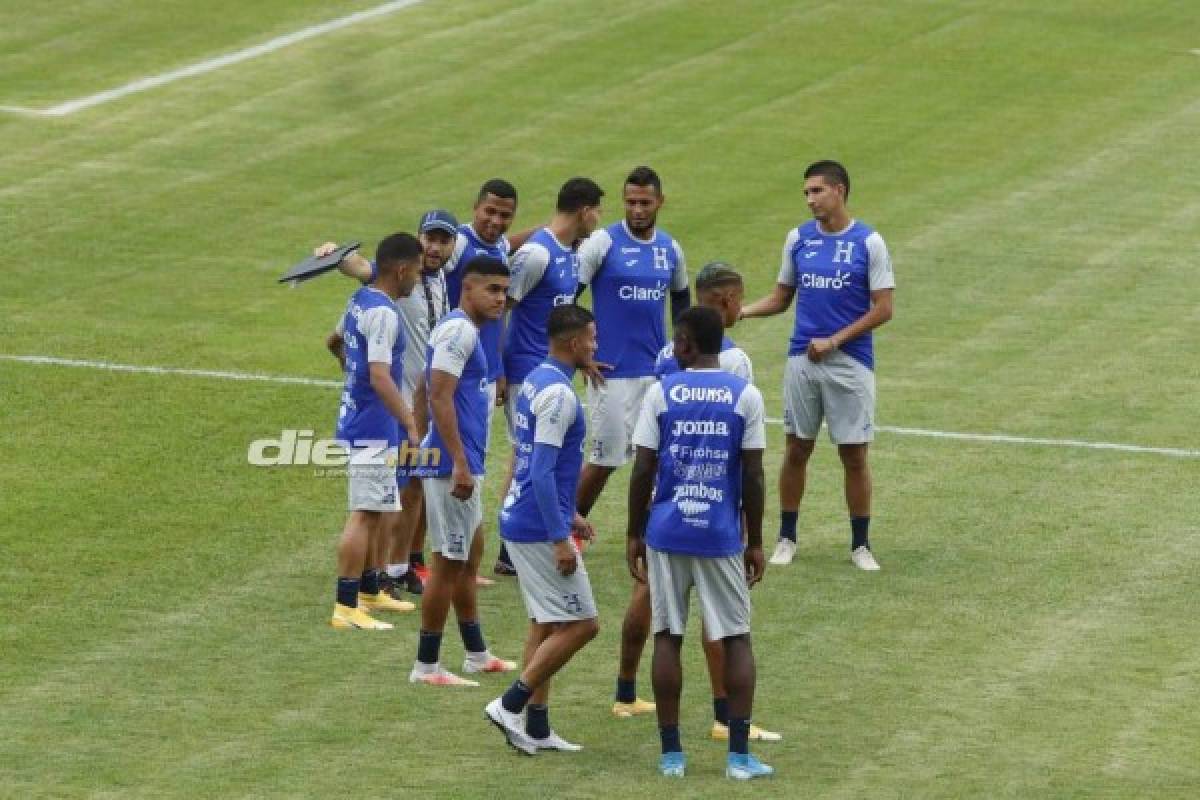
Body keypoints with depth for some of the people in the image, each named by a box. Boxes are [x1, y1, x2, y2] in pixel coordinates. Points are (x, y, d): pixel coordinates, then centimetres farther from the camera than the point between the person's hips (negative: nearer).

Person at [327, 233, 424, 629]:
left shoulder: (360, 300, 9)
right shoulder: (382, 313, -21)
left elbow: (338, 344, 27)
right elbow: (380, 377, -27)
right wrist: (411, 425, -26)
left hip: (355, 417, 10)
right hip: (373, 429, -10)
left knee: (374, 512, 19)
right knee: (364, 514, -9)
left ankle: (369, 592, 30)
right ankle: (346, 607, -11)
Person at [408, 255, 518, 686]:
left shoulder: (460, 329, 15)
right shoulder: (460, 330, -16)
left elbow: (433, 392, 22)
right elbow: (440, 397, -23)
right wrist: (460, 464, -25)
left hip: (462, 464, 11)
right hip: (453, 464, -11)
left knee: (469, 554, 19)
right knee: (449, 561, -5)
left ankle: (477, 654, 29)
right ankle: (426, 665, 1)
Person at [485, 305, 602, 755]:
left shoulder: (537, 381, 12)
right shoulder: (558, 393, -18)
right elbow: (542, 472, -23)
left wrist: (567, 516, 27)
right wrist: (560, 540, -22)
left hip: (521, 520, 10)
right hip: (540, 528, -10)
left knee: (546, 624, 14)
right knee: (580, 625, -5)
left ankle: (536, 728, 16)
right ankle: (511, 705, -4)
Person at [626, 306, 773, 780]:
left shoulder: (662, 394, -3)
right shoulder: (746, 396, -3)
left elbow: (642, 471, -3)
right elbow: (753, 476, -4)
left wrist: (634, 535, 7)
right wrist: (754, 541, 5)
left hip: (667, 533, 0)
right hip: (722, 536, 0)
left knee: (667, 637, 7)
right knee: (736, 638, 8)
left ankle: (671, 753, 6)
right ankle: (739, 754, 2)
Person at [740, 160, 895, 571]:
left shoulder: (869, 243, -6)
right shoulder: (798, 239, 5)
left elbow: (882, 309, -7)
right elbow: (781, 298, 12)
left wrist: (834, 341, -12)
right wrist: (741, 311, -6)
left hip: (850, 363, -3)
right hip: (802, 360, 3)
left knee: (854, 456, 2)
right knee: (796, 450, 7)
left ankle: (860, 545, 13)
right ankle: (786, 539, 18)